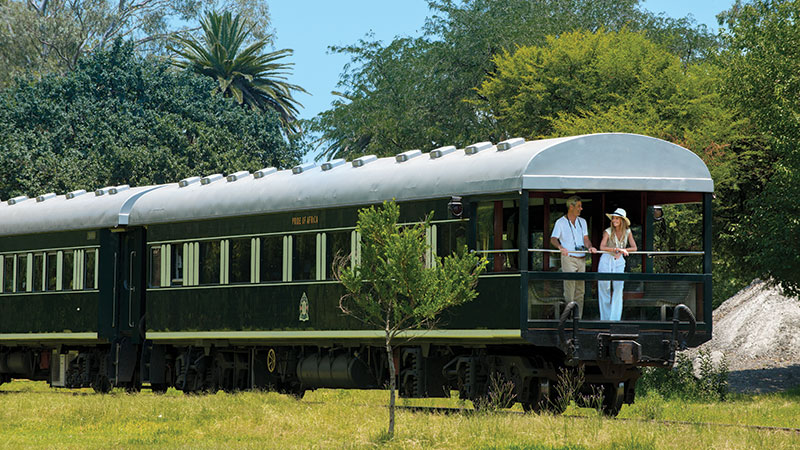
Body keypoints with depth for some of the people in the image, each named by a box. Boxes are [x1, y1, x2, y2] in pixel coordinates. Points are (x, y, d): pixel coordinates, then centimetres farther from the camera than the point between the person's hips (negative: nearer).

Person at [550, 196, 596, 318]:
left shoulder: (582, 222, 16)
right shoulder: (561, 222, -1)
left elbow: (585, 238, 10)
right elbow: (553, 239, -11)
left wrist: (590, 247, -13)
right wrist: (560, 247, -32)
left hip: (581, 259, 6)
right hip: (568, 258, -6)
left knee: (580, 290, 6)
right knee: (569, 288, -12)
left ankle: (578, 318, 10)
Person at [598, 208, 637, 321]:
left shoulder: (627, 232, 2)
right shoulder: (608, 232, -8)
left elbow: (634, 248, 0)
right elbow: (602, 247, -21)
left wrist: (622, 251, -17)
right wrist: (618, 249, -30)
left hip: (619, 262, 2)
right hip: (606, 261, -2)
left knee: (619, 288, -11)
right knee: (604, 289, -1)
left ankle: (615, 318, -9)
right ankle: (605, 318, 9)